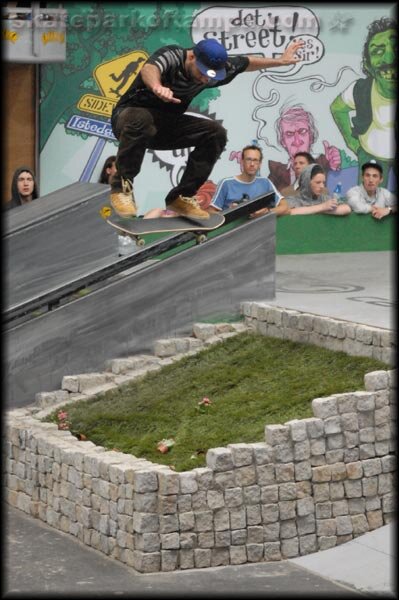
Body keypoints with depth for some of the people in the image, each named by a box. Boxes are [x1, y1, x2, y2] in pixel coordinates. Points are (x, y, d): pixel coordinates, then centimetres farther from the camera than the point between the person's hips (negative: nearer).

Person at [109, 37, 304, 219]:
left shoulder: (215, 66, -7)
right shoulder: (171, 56, -27)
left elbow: (246, 62, 13)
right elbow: (149, 70, -51)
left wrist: (280, 61, 20)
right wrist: (157, 87, -73)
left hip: (167, 125, 6)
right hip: (130, 114, -6)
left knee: (215, 133, -10)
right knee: (141, 119, -41)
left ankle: (181, 197, -4)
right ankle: (121, 185, -26)